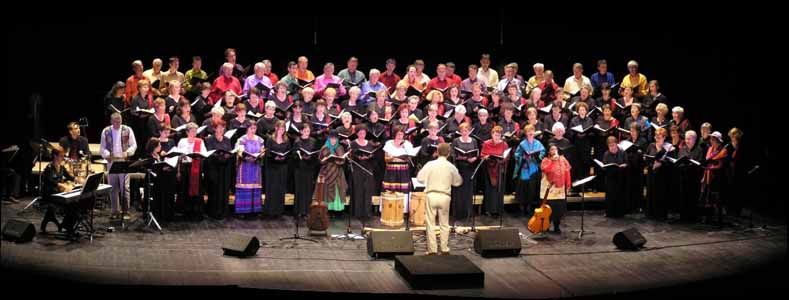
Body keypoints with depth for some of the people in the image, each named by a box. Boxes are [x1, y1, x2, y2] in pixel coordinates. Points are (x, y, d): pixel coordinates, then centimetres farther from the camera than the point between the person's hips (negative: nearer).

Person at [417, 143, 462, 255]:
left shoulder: (430, 164, -5)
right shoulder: (451, 167, -1)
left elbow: (419, 178, 0)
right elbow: (458, 182, 10)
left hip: (431, 195, -1)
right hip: (445, 196, 1)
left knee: (431, 224, 4)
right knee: (444, 224, 12)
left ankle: (432, 249, 4)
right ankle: (445, 249, 14)